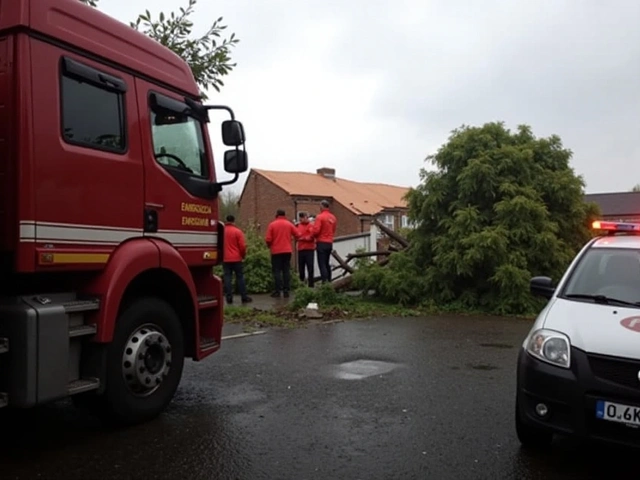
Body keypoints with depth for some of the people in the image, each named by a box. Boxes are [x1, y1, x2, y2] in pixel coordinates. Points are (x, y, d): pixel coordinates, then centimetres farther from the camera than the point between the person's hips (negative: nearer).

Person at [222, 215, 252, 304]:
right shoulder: (237, 231, -8)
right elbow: (242, 246, -9)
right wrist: (243, 255, 7)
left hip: (225, 259, 2)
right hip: (236, 258, -2)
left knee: (227, 278, 5)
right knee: (240, 277, 5)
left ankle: (229, 298, 3)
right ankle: (244, 297, 8)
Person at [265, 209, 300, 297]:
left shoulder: (272, 224, -5)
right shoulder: (289, 224, 1)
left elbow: (268, 239, -9)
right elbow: (297, 235, 1)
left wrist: (269, 246, 12)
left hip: (276, 251, -2)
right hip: (287, 251, 2)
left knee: (277, 271, 3)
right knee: (287, 271, 8)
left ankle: (278, 291, 0)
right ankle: (286, 290, 5)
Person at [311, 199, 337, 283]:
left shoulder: (320, 217, -12)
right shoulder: (333, 218, 8)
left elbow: (315, 230, -16)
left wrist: (314, 236, 3)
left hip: (321, 243, -7)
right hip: (330, 243, 7)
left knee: (322, 264, -6)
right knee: (327, 264, 16)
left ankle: (324, 282, -12)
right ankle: (329, 282, 18)